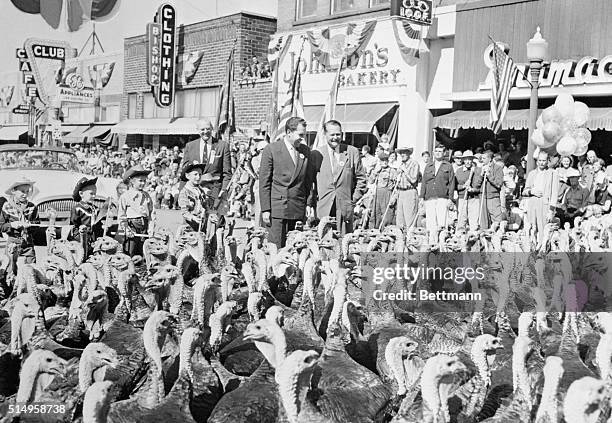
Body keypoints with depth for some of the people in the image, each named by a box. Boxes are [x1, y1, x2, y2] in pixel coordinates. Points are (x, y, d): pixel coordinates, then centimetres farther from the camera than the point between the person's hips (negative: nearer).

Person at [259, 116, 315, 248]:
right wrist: (265, 209, -8)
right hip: (277, 207, -4)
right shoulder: (271, 150, -2)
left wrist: (309, 203, 8)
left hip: (298, 210, 4)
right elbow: (264, 182, -3)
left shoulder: (306, 151, 12)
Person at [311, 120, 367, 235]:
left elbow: (361, 178, 10)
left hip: (345, 208, 0)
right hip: (322, 208, 0)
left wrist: (354, 199, 3)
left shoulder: (352, 152, 5)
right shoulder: (316, 154, 4)